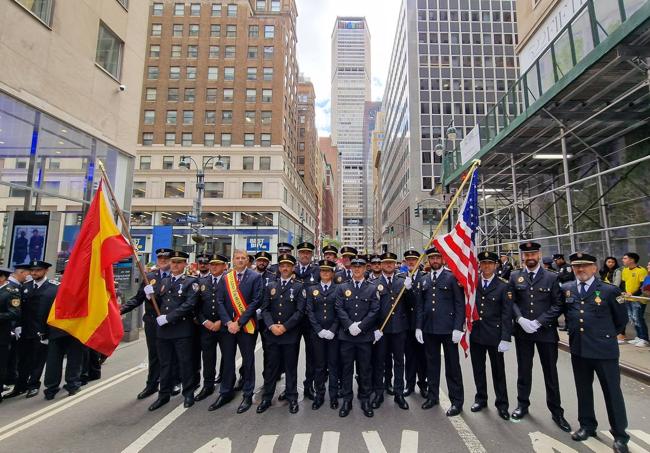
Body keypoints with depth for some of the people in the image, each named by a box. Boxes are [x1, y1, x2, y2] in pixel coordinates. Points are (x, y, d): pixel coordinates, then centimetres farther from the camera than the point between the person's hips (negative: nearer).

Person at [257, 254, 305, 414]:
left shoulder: (299, 286, -2)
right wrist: (271, 326, -11)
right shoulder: (270, 286, 9)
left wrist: (285, 327, -14)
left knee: (291, 366, 9)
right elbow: (265, 309, 5)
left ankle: (292, 397, 24)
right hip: (271, 333, 3)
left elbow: (300, 311, -9)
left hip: (291, 334, -2)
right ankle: (267, 397, 25)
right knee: (271, 366, 10)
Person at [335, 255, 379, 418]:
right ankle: (347, 400, 22)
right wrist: (350, 326, -14)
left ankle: (365, 400, 25)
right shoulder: (342, 287, 6)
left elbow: (374, 311, -3)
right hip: (346, 335, 1)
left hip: (365, 336, 0)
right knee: (346, 368, 8)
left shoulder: (372, 288, 4)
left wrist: (360, 326, -12)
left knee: (365, 368, 9)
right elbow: (339, 309, -1)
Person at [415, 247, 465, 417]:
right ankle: (433, 396, 30)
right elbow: (420, 305, 11)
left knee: (452, 365, 7)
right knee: (432, 363, 15)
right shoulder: (424, 280, 9)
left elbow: (460, 304, -7)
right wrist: (418, 327, 5)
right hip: (429, 329, 4)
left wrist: (458, 328, -12)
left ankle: (456, 401, 21)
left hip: (448, 328, -4)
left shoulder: (452, 277, -4)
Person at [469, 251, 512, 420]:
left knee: (498, 370, 11)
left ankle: (502, 403, 27)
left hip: (495, 335, -3)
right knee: (478, 369, 15)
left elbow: (507, 314, -8)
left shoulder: (503, 286, -6)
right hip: (476, 334, 3)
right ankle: (480, 399, 31)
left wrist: (505, 338, -11)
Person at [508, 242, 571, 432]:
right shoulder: (515, 277, 4)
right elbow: (511, 301, 2)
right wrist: (521, 319, -14)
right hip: (522, 331, 2)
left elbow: (558, 304, -5)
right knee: (523, 371, 13)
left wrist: (538, 322, -14)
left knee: (551, 373, 9)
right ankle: (522, 404, 28)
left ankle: (556, 411, 24)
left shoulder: (552, 277, -1)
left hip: (546, 331, -1)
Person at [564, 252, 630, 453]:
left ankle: (620, 435, 24)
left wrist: (606, 335, 8)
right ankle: (587, 426, 32)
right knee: (583, 390, 16)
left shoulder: (609, 290, -8)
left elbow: (621, 320, 3)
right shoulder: (566, 290, 2)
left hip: (604, 350, -4)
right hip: (578, 349, 4)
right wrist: (575, 330, 10)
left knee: (612, 392, 8)